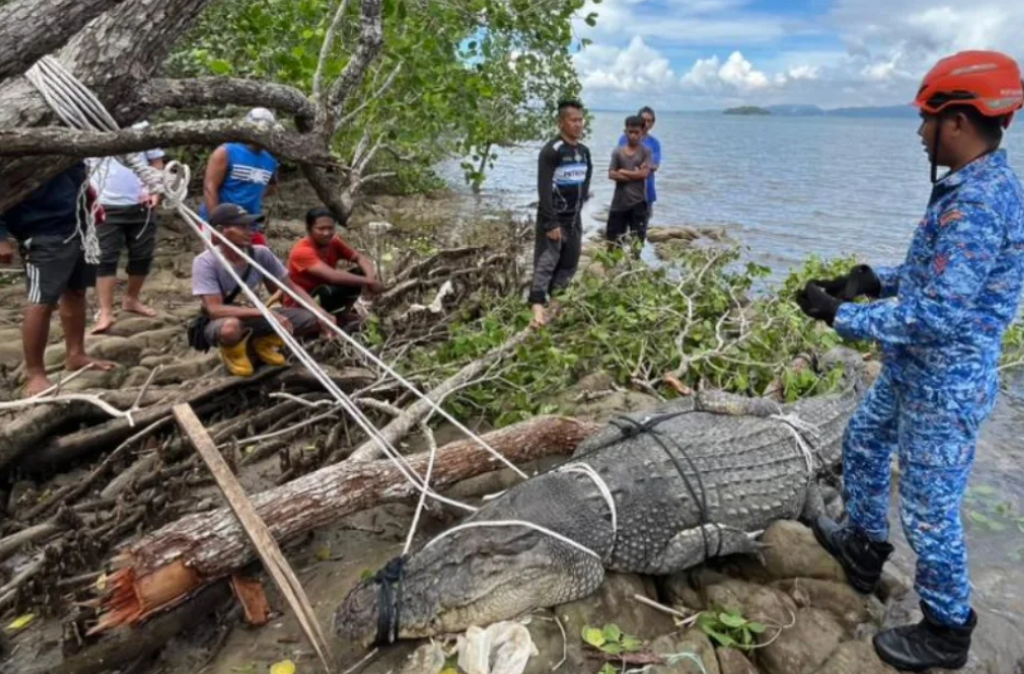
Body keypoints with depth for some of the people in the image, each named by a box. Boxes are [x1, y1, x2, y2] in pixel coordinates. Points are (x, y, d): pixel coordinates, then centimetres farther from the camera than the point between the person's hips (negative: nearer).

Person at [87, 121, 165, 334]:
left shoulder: (142, 126, 2)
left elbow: (156, 162, 9)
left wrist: (156, 191, -6)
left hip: (141, 205, 3)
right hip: (106, 206, -2)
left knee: (142, 255, 11)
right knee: (105, 258, -3)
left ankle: (131, 299, 31)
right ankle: (105, 312, -1)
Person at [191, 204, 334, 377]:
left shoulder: (261, 254, -13)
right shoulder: (205, 262, -24)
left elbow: (291, 288, -4)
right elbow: (215, 310, -32)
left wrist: (320, 313, -20)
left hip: (254, 317, 4)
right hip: (222, 323, -4)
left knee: (315, 320, -15)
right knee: (231, 327, -43)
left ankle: (264, 343, 9)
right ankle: (233, 351, -4)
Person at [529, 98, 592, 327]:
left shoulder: (584, 151, 8)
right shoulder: (551, 150, -16)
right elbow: (544, 189, -21)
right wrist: (551, 223, -24)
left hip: (574, 218, 8)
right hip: (553, 218, -7)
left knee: (569, 265, 11)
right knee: (545, 264, -11)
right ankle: (538, 307, -12)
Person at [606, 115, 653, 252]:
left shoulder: (646, 151, 0)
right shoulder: (617, 152, 5)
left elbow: (644, 173, -12)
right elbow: (611, 174, -5)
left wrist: (623, 171, -6)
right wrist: (634, 174, -11)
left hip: (638, 201, -2)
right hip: (619, 200, 2)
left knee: (638, 238, 2)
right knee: (612, 236, 8)